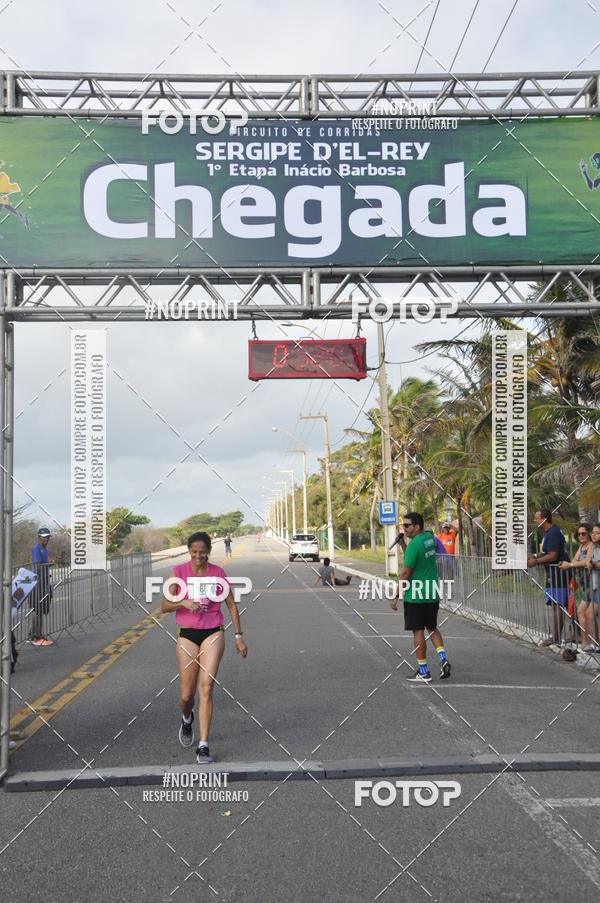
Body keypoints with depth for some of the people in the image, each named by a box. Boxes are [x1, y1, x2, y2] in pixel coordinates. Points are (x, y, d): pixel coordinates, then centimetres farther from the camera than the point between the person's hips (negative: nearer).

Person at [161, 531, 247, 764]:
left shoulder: (217, 572, 0)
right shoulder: (178, 572, -3)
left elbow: (231, 605, 9)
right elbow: (164, 606, -6)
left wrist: (238, 636, 7)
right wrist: (184, 603, -26)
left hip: (213, 633, 0)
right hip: (187, 635, 0)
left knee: (206, 687, -14)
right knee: (186, 695, 4)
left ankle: (203, 746, -7)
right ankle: (187, 719, 41)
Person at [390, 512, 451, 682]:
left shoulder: (413, 545, -18)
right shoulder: (430, 537, 5)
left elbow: (405, 573, -17)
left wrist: (396, 596, -11)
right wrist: (404, 545, 8)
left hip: (415, 597, -8)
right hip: (433, 594, 8)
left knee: (418, 632, 1)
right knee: (432, 628, 19)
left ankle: (423, 672, 5)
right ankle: (443, 659, 3)